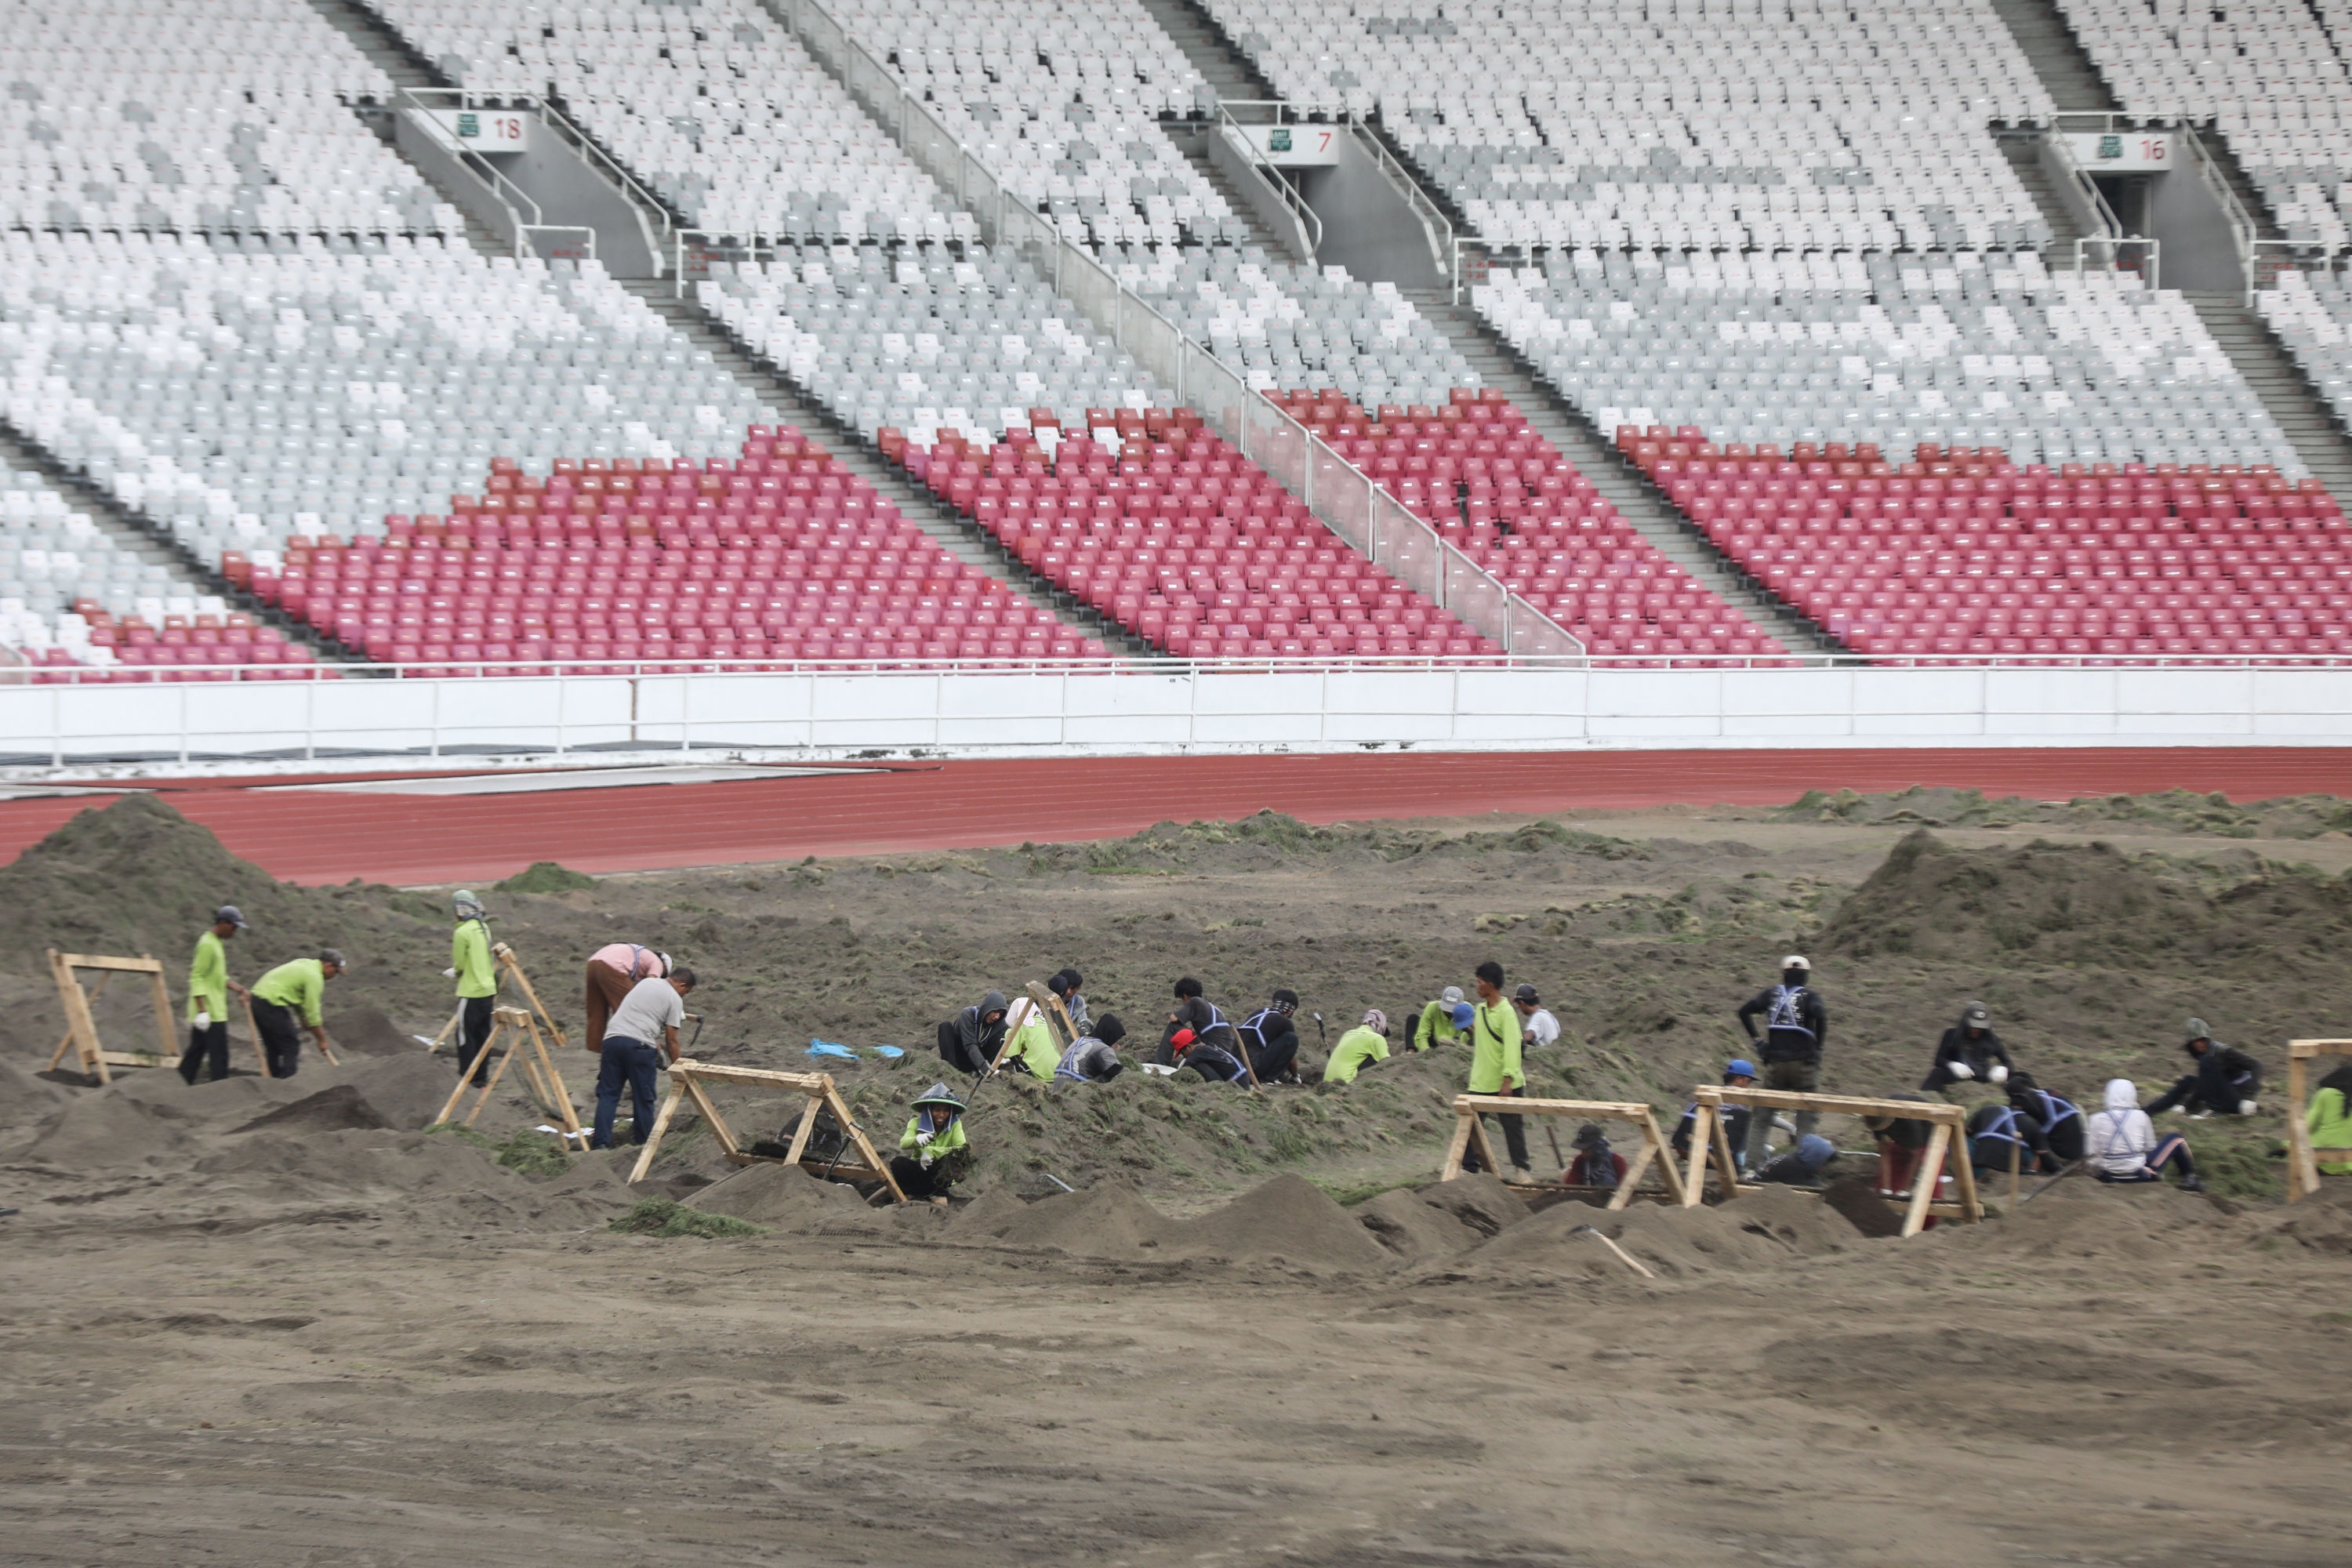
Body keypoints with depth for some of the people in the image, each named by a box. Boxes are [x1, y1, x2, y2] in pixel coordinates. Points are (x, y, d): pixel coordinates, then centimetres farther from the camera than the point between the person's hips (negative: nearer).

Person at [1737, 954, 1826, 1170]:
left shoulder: (1772, 994, 8)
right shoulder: (1809, 996, -1)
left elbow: (1745, 1010, 0)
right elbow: (1820, 1015, -21)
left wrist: (1756, 1038, 5)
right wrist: (1819, 1043, -7)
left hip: (1775, 1063, 2)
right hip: (1803, 1063, -2)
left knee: (1760, 1118, 10)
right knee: (1806, 1119, 4)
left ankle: (1751, 1165, 1)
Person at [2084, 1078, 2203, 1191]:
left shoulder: (2096, 1119, -1)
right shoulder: (2139, 1116, -2)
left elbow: (2089, 1153, -4)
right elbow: (2151, 1148, 4)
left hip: (2108, 1176, 1)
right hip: (2139, 1174, -1)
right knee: (2176, 1139, 14)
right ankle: (2189, 1180, 19)